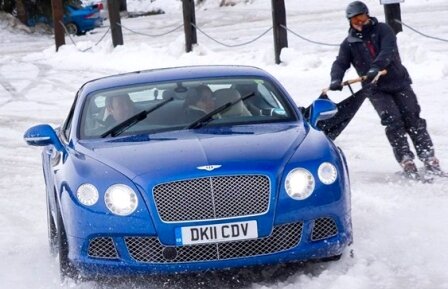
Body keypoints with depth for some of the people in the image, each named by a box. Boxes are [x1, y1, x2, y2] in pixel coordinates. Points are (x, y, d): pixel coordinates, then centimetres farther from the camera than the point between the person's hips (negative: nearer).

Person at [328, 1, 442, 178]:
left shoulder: (382, 30, -1)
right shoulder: (349, 43, 7)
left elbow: (388, 51, -18)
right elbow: (340, 64, -3)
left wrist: (376, 67, -37)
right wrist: (336, 79, -26)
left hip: (398, 82, -1)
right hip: (376, 90, 1)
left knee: (412, 119, -7)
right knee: (393, 121, -16)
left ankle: (429, 159, -3)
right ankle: (406, 161, -14)